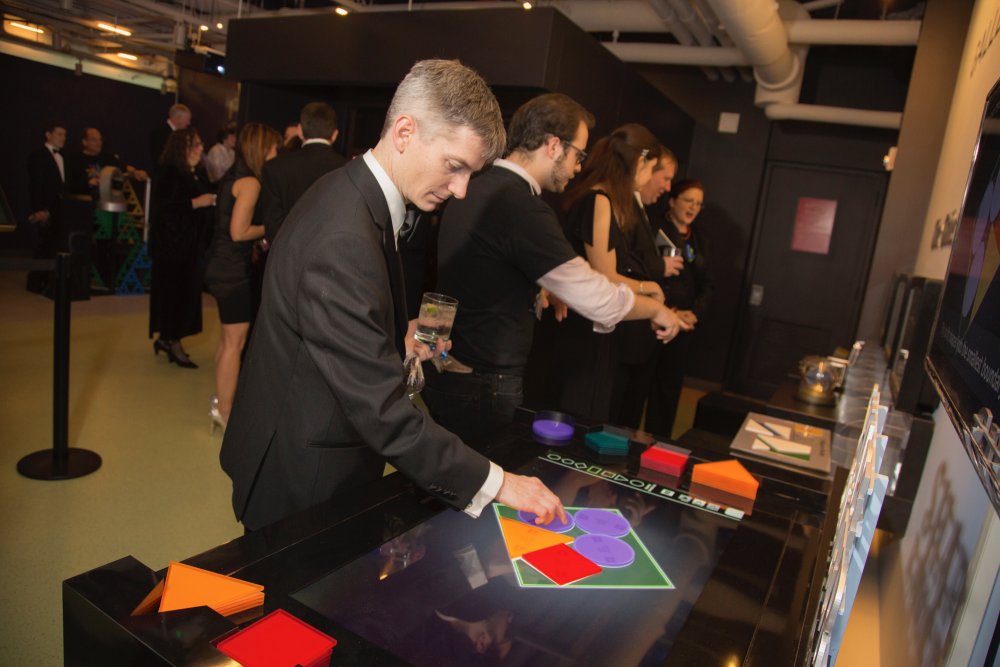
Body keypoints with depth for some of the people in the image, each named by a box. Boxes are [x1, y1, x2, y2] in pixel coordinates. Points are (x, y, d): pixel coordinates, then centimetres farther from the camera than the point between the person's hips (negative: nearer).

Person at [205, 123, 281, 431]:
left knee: (228, 338, 19)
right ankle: (225, 412, 8)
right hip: (232, 269, -10)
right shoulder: (250, 182, -16)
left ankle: (221, 400, 31)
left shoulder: (233, 176, 13)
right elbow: (238, 232, -21)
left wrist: (262, 232, 9)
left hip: (222, 265, 10)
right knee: (235, 342, -1)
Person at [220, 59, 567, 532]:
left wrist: (398, 341, 3)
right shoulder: (343, 238, -31)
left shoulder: (352, 194, 1)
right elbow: (381, 411, -31)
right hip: (302, 480, -9)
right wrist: (493, 482, -26)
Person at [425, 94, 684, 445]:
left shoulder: (473, 189, 6)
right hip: (483, 386, -9)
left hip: (444, 373, 9)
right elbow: (598, 301, -17)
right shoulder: (524, 208, -22)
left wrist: (536, 291, 22)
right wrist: (656, 309, 1)